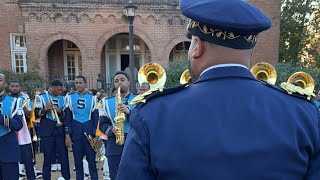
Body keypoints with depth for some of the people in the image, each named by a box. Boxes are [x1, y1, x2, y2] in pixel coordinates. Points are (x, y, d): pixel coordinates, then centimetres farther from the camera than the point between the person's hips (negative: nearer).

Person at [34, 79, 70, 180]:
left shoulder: (62, 98, 11)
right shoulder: (41, 97, 1)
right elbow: (36, 114, -2)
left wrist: (60, 111, -10)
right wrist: (45, 109, -20)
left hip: (60, 131, 3)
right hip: (47, 131, -3)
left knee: (64, 156, 4)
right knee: (48, 157, 3)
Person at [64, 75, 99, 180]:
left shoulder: (92, 98, 2)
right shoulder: (70, 97, 3)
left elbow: (95, 118, 2)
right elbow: (67, 117, 3)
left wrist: (95, 135, -3)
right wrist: (67, 134, -3)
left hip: (89, 132, -1)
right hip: (75, 133, 1)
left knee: (91, 159, 5)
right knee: (77, 160, 10)